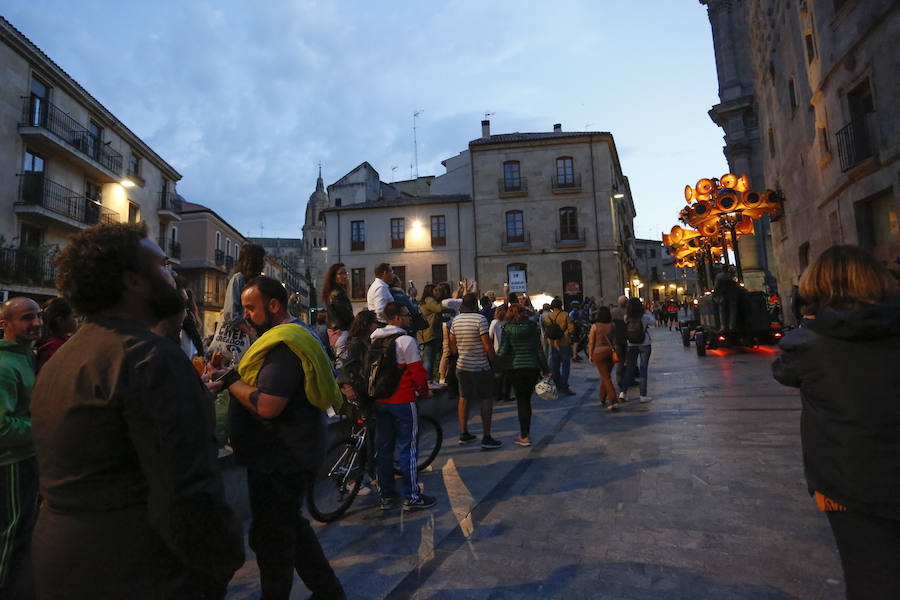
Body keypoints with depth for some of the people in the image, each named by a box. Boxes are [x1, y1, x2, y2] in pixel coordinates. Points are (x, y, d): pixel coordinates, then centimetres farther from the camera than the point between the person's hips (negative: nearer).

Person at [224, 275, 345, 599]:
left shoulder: (284, 345, -22)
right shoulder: (296, 333, 12)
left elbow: (266, 405, -29)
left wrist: (231, 382, -15)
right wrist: (234, 375, 6)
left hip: (280, 460, -11)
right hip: (287, 454, 11)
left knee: (270, 537, 7)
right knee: (292, 527, 22)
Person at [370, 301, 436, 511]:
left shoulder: (374, 340, 6)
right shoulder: (406, 341, -15)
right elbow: (417, 371, -14)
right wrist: (423, 390, 3)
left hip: (380, 400, 7)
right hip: (402, 400, -7)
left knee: (383, 448, 14)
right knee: (407, 447, 3)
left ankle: (386, 496, 24)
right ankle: (411, 497, 11)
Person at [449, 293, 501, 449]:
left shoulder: (456, 320, 5)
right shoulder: (480, 319, -14)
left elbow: (452, 345, 12)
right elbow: (487, 346, -15)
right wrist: (493, 360, -1)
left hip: (462, 366, 7)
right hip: (480, 367, -6)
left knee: (464, 398, 15)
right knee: (487, 399, 1)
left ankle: (464, 433, 25)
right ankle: (486, 438, 2)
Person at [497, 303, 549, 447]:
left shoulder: (507, 329, -3)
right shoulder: (533, 327, 3)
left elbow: (503, 350, -8)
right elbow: (539, 350, 3)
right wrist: (545, 370, 7)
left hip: (516, 367, -2)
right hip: (533, 367, 3)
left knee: (521, 401, 4)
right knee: (527, 399, 15)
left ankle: (524, 436, 3)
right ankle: (525, 431, 22)